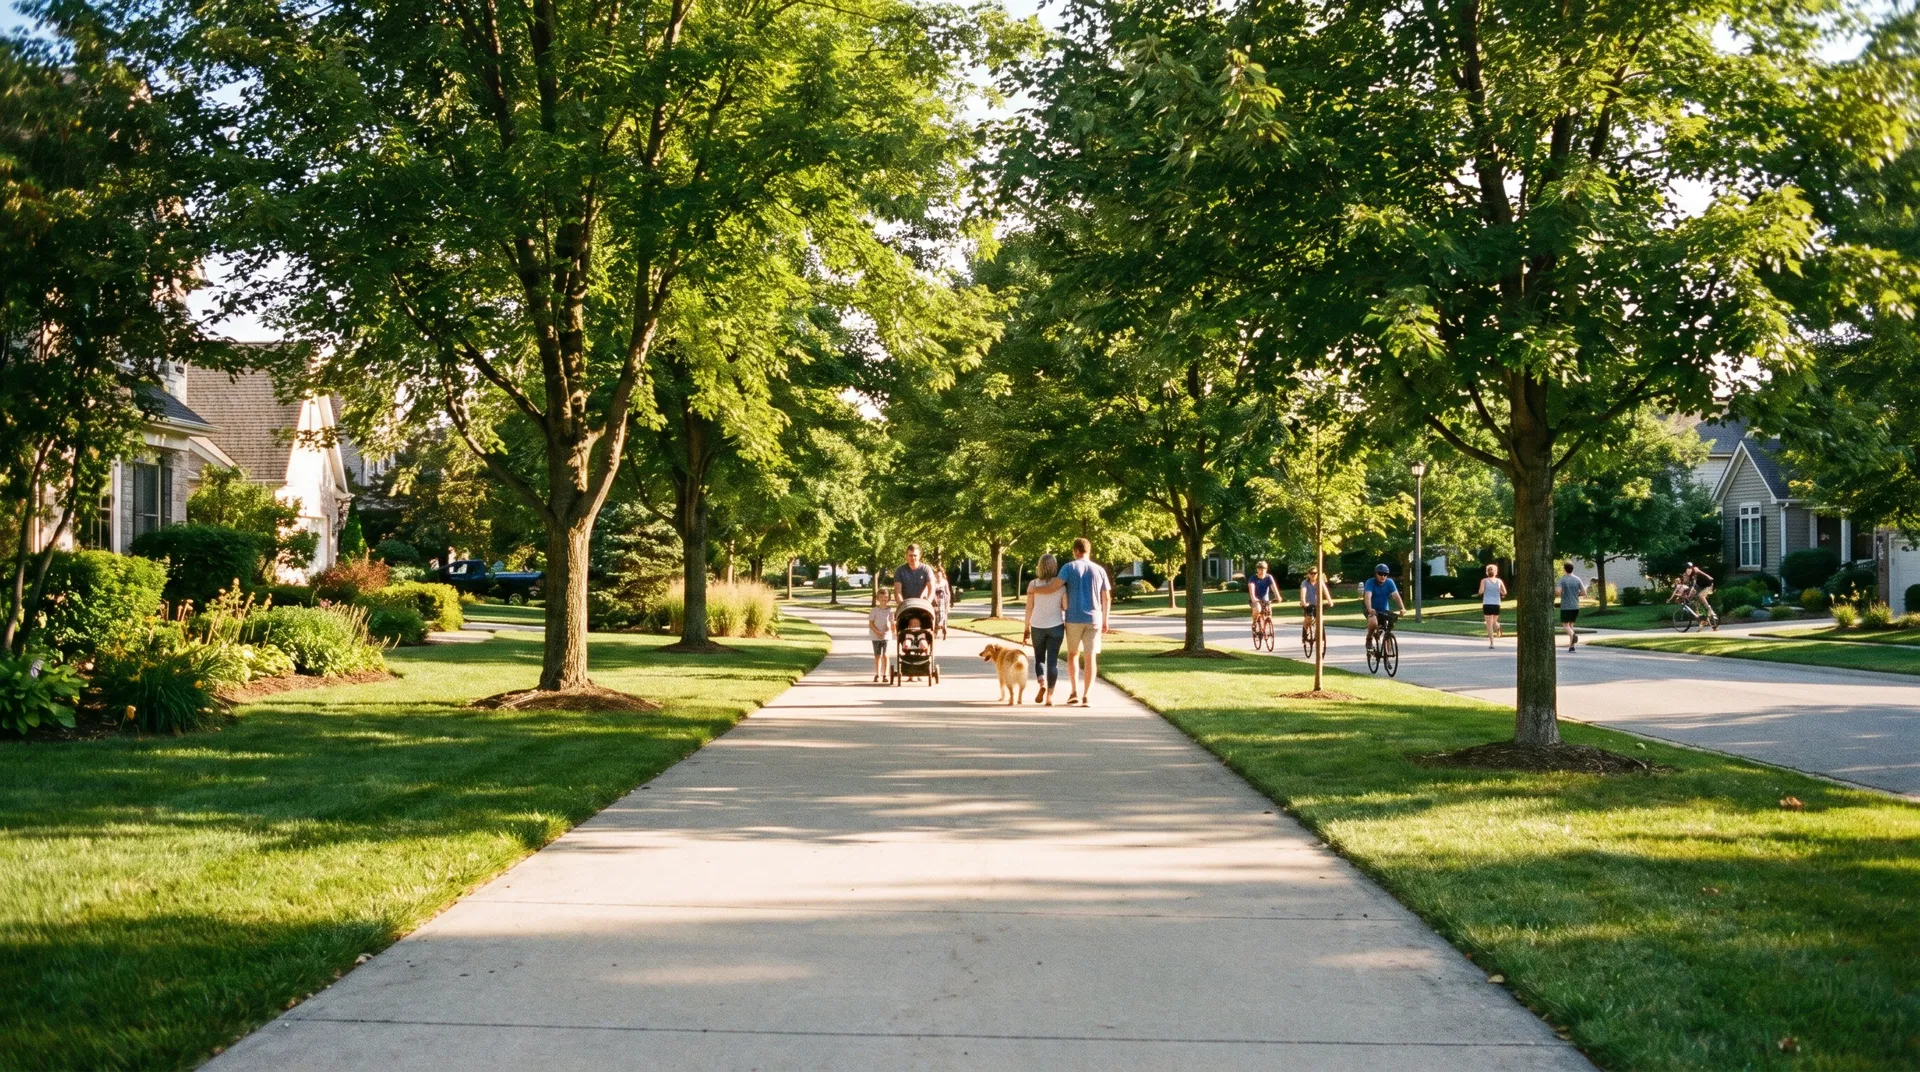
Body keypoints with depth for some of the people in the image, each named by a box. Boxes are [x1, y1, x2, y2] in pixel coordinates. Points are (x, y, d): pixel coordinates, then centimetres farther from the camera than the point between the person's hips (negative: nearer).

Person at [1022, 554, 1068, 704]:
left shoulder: (1033, 584, -5)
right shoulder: (1061, 585, -5)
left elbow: (1029, 608, -3)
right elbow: (1066, 607, -4)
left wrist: (1026, 628, 5)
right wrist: (1068, 628, 10)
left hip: (1037, 626, 0)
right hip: (1056, 626, 0)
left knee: (1039, 658, 15)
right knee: (1052, 661, 4)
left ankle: (1042, 684, -11)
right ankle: (1049, 696, 3)